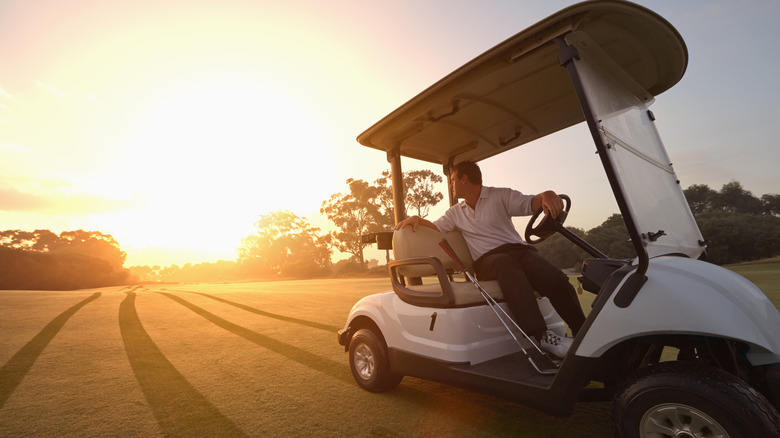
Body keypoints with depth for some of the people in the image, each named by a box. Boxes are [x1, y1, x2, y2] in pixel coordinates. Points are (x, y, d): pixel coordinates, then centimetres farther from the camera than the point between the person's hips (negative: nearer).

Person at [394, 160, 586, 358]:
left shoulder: (499, 196, 9)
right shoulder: (456, 212, 23)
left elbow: (529, 203, -4)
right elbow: (436, 226, 20)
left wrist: (546, 195, -28)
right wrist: (417, 219, -1)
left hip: (519, 250, 0)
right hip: (486, 260, 0)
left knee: (556, 280, -29)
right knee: (506, 263, -37)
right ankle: (540, 335, -42)